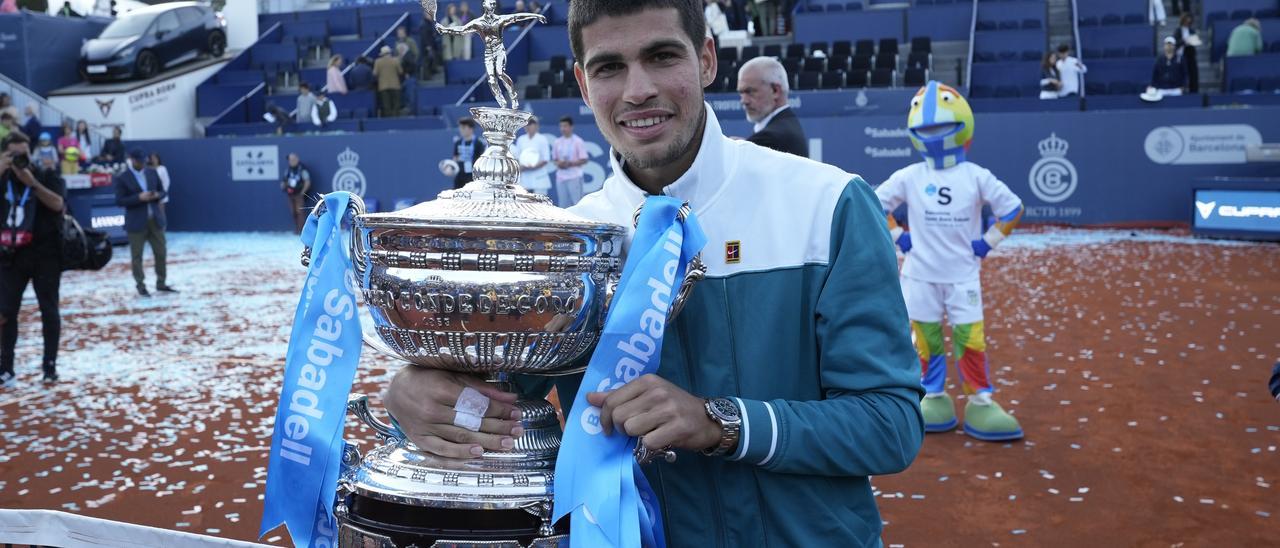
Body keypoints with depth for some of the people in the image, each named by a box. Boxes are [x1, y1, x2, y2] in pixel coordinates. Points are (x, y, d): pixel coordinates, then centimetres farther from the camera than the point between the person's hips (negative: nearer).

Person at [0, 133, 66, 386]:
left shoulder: (47, 176, -1)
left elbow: (57, 204, -17)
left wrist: (32, 182, -25)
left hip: (45, 255, -2)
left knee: (49, 311, 3)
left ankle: (49, 364, 11)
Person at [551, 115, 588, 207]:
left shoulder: (578, 141, -5)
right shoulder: (557, 142, 9)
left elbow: (584, 160, -6)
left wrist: (570, 163, -18)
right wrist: (558, 163, -5)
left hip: (575, 178, -5)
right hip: (560, 178, 5)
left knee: (578, 203, -5)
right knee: (563, 203, 9)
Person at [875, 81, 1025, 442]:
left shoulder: (976, 177, -3)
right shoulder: (908, 177, -2)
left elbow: (1013, 208, 3)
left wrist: (988, 242, -4)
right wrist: (898, 237, 0)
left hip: (963, 276, -1)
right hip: (920, 276, 1)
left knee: (970, 338, -1)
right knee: (925, 338, 7)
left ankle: (981, 402, 9)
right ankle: (934, 397, 21)